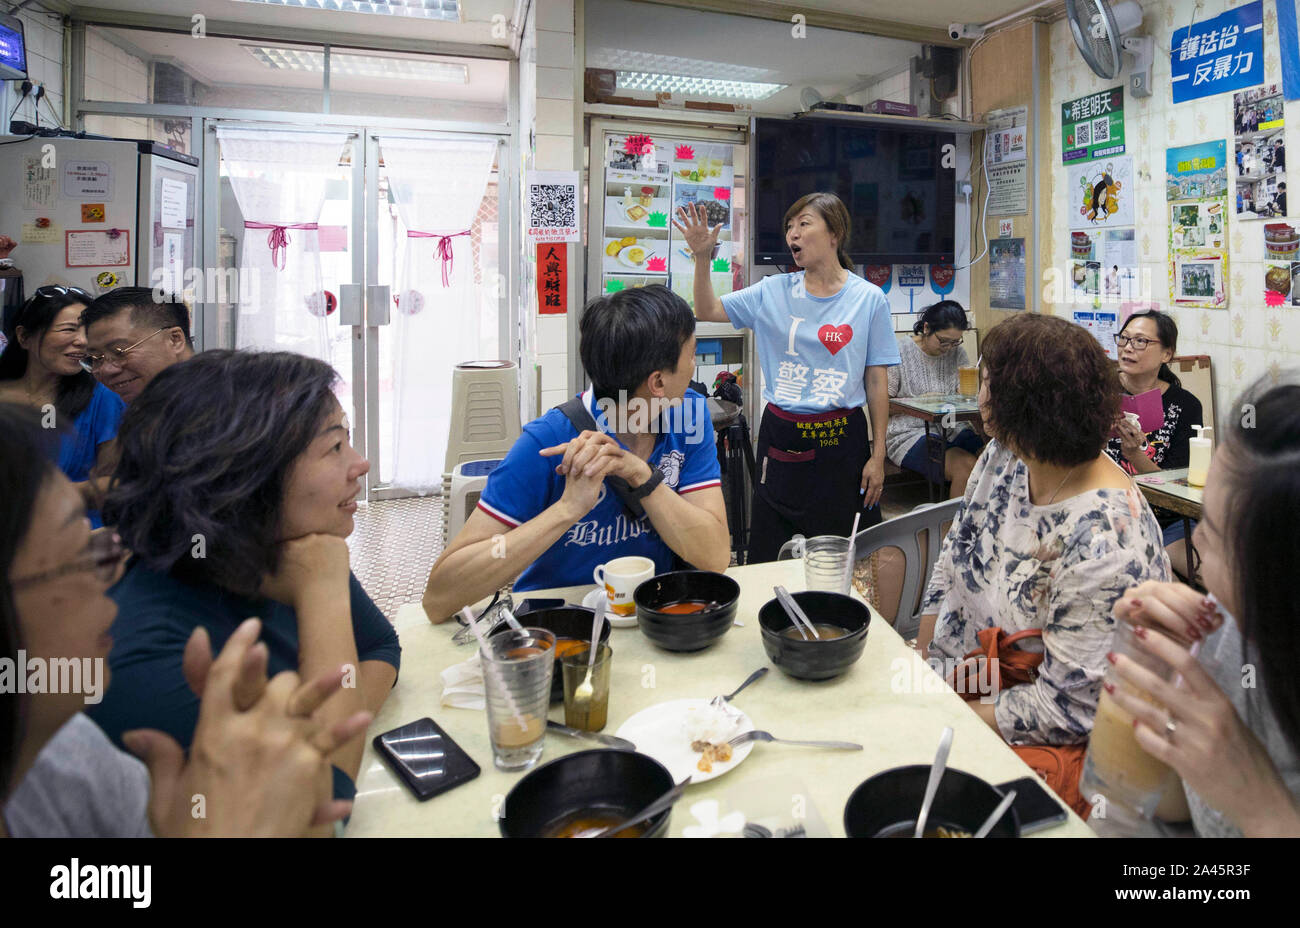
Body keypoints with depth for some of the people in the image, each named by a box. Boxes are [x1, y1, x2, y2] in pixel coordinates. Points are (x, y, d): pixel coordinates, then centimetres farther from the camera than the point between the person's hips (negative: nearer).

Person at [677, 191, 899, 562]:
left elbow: (877, 382, 0)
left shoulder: (869, 299, -1)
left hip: (840, 438, -2)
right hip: (780, 437, 2)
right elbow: (708, 310, 7)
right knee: (768, 557, 10)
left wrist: (878, 456, -2)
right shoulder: (773, 291, 4)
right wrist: (702, 256, -8)